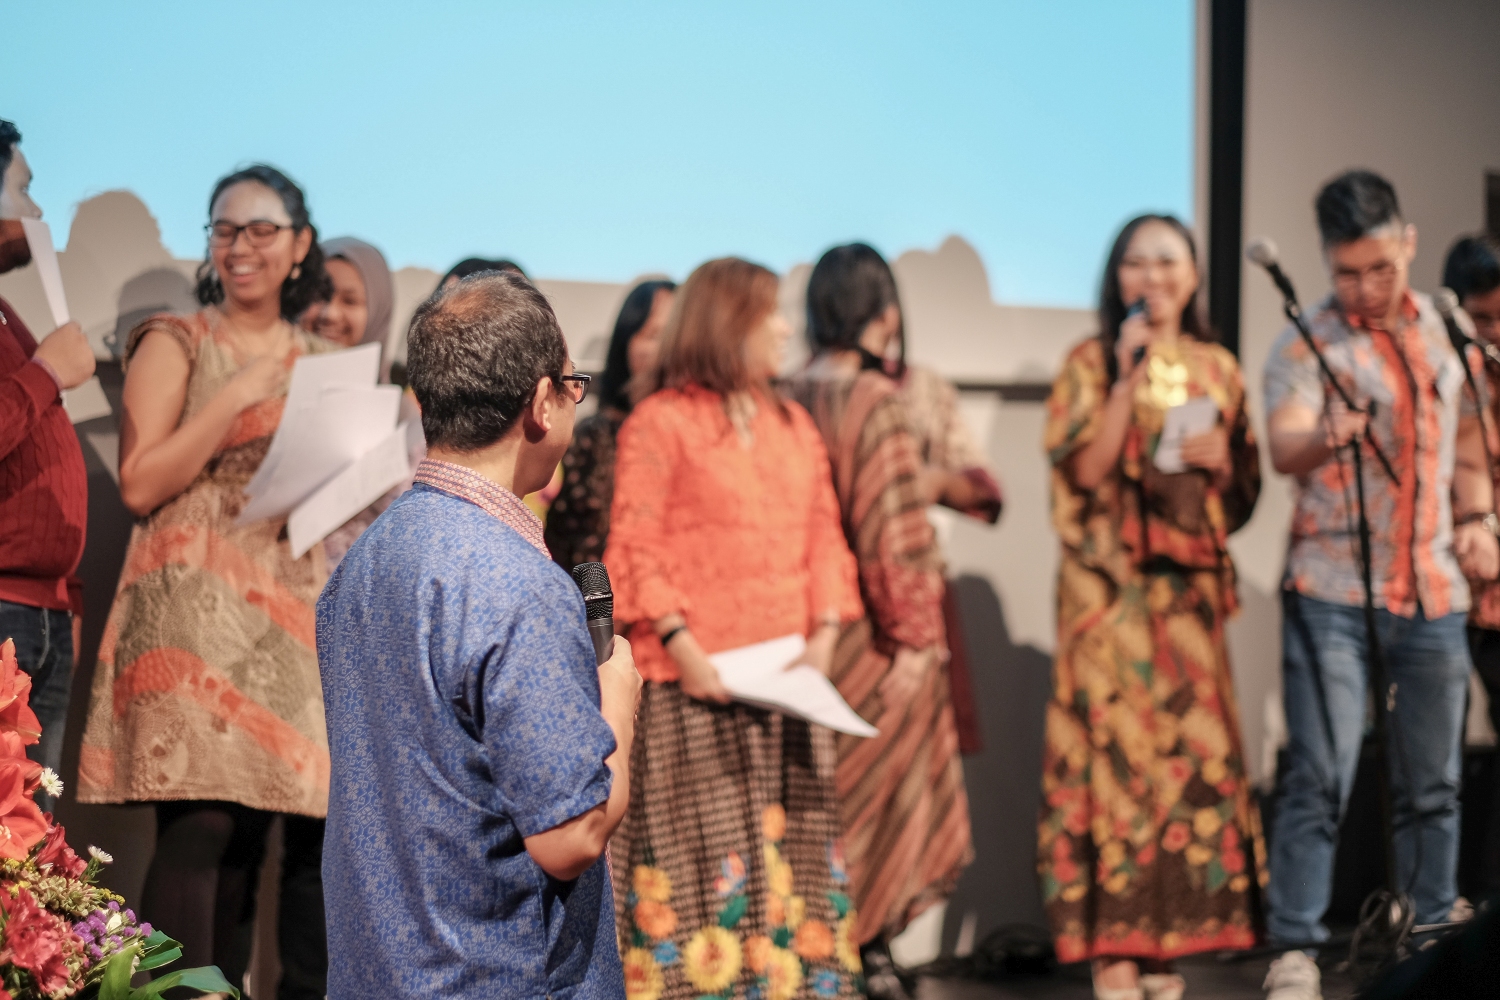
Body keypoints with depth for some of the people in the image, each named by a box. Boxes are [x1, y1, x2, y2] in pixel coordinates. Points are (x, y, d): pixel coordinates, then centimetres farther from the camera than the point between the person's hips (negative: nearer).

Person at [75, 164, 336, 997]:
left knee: (249, 830, 2)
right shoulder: (176, 344, 3)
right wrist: (235, 397, -11)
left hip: (293, 613, 5)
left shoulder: (320, 361, 18)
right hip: (196, 606, -5)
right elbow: (140, 484, -7)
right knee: (201, 826, -14)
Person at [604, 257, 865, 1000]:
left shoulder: (795, 427, 17)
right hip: (694, 686, -6)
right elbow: (634, 550, -8)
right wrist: (680, 645, -17)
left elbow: (824, 539, 13)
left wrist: (823, 637, -1)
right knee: (699, 851, -4)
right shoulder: (659, 423, -3)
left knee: (791, 849, 7)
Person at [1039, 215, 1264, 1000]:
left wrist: (1222, 463, -6)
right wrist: (1127, 378, -13)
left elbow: (1244, 495, 15)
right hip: (1111, 585, -4)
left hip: (1191, 583, 4)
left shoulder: (1217, 369, 12)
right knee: (1115, 747, -7)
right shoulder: (1091, 363, 2)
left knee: (1192, 748, 2)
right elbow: (1084, 471, -10)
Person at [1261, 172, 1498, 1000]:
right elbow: (1283, 448, -23)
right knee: (1320, 779, -8)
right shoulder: (1306, 343, -6)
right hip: (1333, 592, -4)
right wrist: (1326, 437, -45)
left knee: (1432, 783, 12)